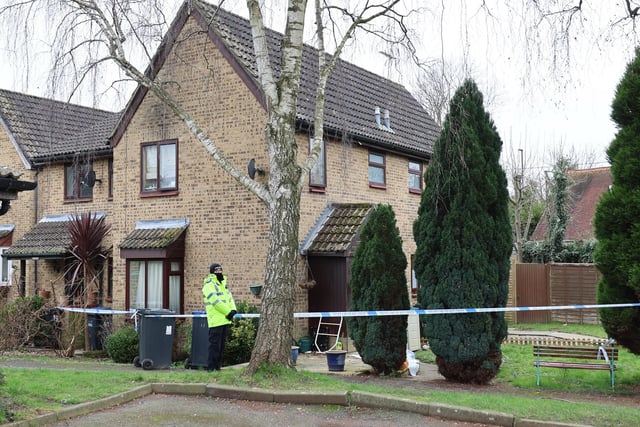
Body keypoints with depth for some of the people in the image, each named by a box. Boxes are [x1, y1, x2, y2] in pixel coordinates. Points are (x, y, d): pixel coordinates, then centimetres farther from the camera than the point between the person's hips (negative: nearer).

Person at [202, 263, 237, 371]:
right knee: (214, 344, -7)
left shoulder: (223, 284, 20)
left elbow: (229, 297, 16)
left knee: (221, 345, 12)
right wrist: (228, 312, -16)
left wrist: (233, 309, -3)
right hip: (216, 320, -9)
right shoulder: (209, 285, -10)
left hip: (225, 320, 9)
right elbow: (216, 301, -18)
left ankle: (218, 366, 19)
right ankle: (211, 367, -2)